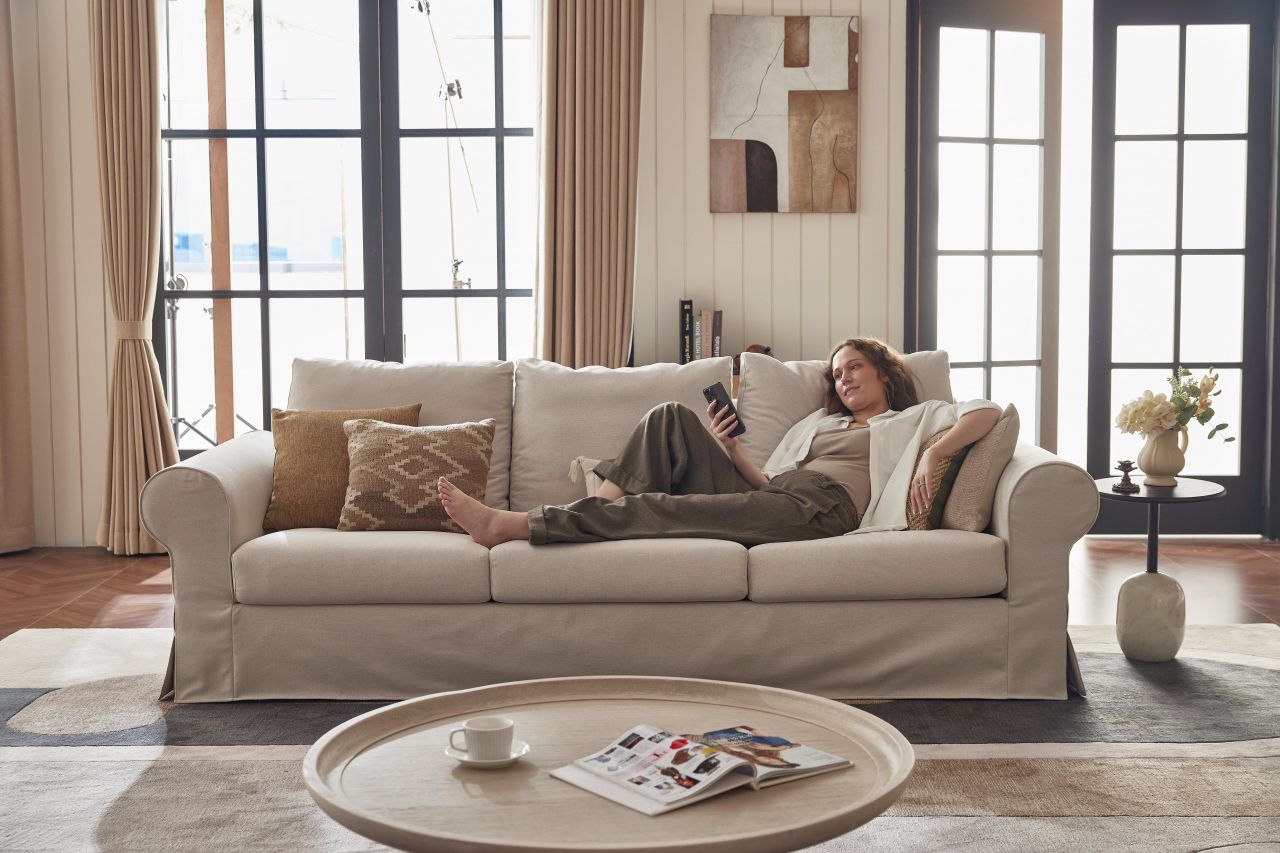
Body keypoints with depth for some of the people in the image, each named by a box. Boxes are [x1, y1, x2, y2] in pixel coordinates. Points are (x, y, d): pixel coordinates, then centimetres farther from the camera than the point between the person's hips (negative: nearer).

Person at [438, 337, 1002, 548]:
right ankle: (599, 513, -22)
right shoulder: (820, 422, 38)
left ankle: (509, 525, -26)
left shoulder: (914, 419, 23)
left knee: (657, 506, -23)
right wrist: (731, 450, 7)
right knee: (672, 418, -10)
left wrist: (932, 455, -10)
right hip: (773, 495, 7)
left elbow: (988, 412, 5)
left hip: (820, 508, -7)